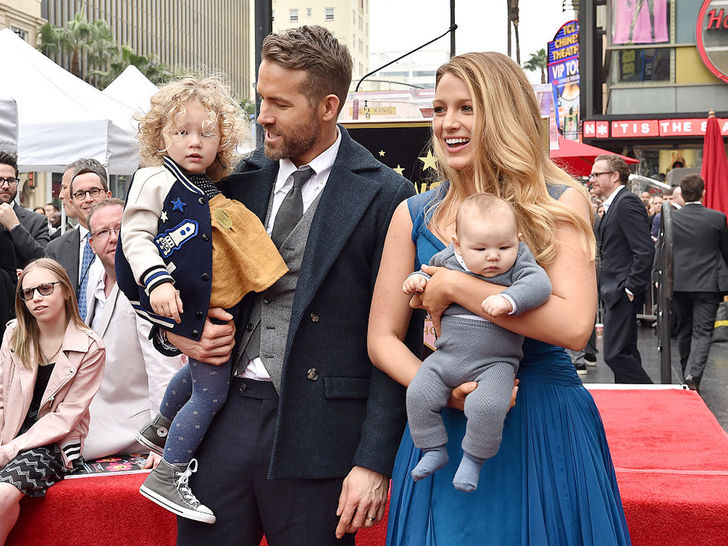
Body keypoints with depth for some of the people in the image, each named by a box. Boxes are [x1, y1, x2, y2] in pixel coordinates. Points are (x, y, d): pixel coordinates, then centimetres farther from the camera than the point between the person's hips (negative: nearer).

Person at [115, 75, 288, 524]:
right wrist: (157, 280, -30)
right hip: (183, 301, -9)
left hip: (213, 303, 9)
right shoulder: (156, 180, -9)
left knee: (202, 371, 28)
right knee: (212, 392, -8)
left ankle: (160, 429, 52)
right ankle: (167, 477, 3)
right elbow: (135, 235, -16)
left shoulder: (214, 190, 14)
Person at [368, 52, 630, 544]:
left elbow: (574, 325, -18)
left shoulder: (560, 203, -5)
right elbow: (382, 338, 3)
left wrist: (453, 286, -18)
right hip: (445, 429, 2)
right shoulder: (414, 216, 2)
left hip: (546, 426, -2)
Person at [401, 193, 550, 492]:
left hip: (494, 362, -4)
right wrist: (416, 280, 2)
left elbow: (538, 283, -23)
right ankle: (434, 449, 13)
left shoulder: (518, 264, -7)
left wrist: (508, 299, -38)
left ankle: (473, 457, -1)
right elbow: (431, 270, 23)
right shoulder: (447, 260, 3)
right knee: (418, 394, -7)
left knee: (487, 406, -26)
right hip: (445, 357, 4)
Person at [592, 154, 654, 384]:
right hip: (615, 295, 10)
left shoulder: (627, 202, -14)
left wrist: (630, 289, -20)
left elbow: (645, 250, -21)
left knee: (615, 354, -12)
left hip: (623, 295, -10)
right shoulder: (613, 204, 18)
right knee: (625, 353, 13)